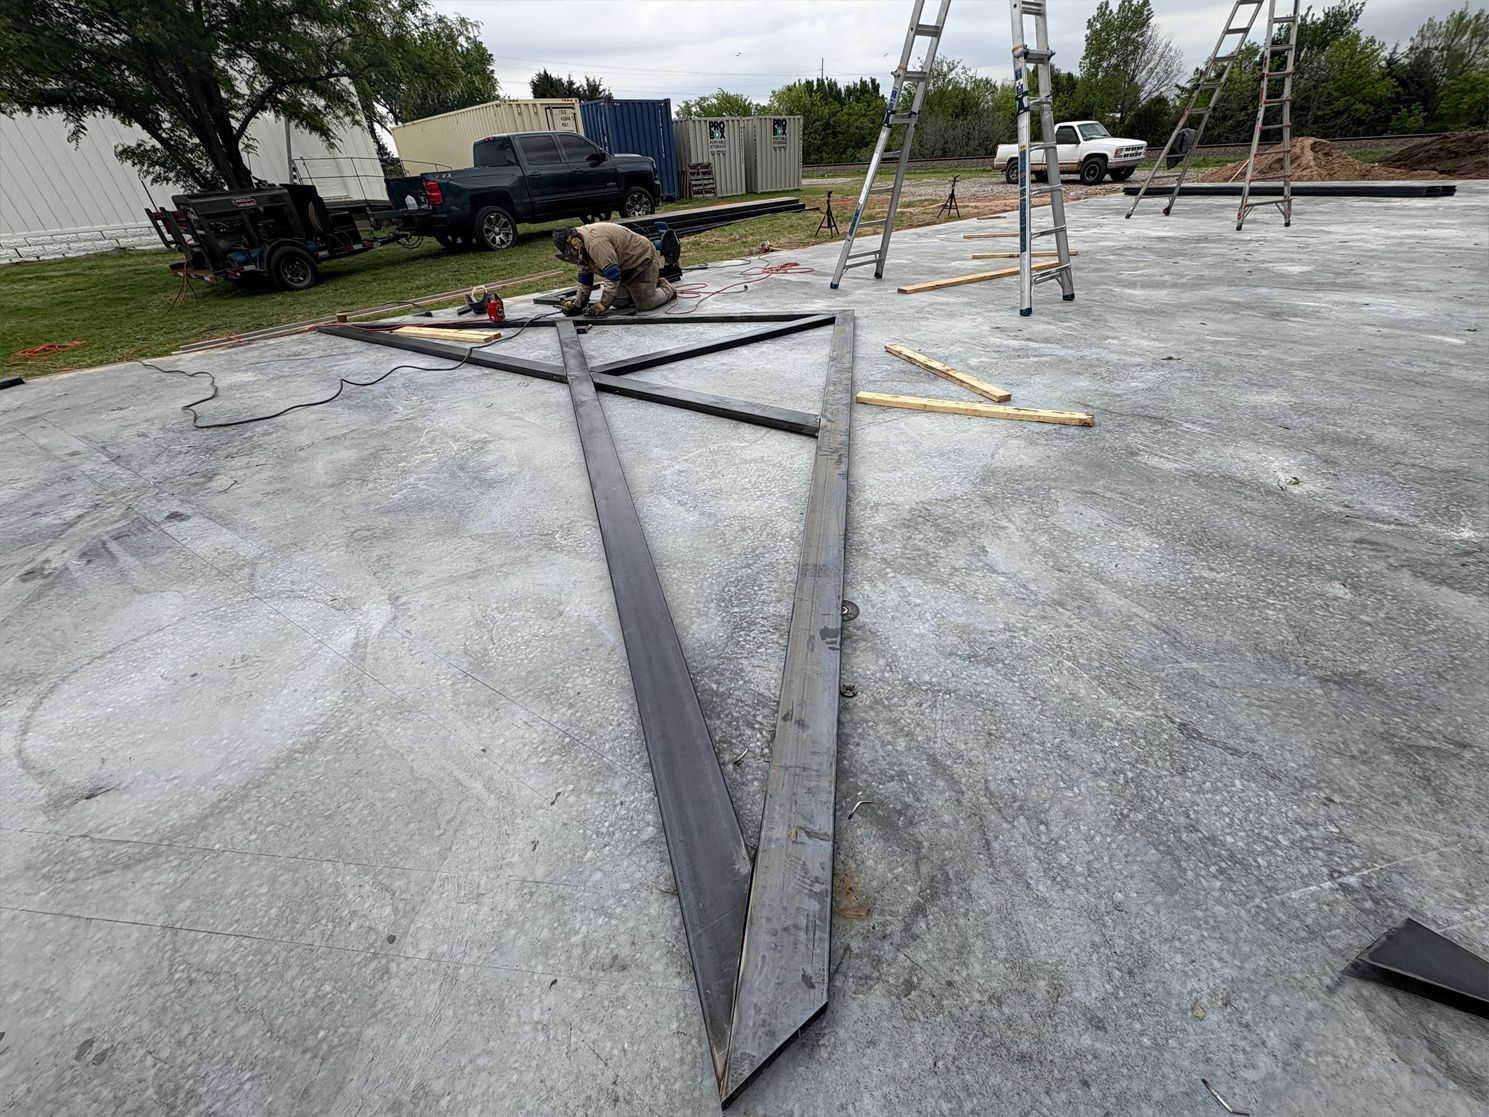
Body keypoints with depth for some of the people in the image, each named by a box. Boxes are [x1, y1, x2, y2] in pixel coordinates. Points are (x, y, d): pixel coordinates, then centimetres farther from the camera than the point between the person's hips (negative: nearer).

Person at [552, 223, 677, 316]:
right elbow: (585, 276, 7)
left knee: (645, 305, -14)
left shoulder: (595, 241, -35)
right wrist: (577, 304, 4)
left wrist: (603, 305, -32)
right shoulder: (582, 242, -2)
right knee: (618, 302, 7)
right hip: (625, 268, 10)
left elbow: (613, 274, -36)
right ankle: (653, 285, 27)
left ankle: (668, 289, 17)